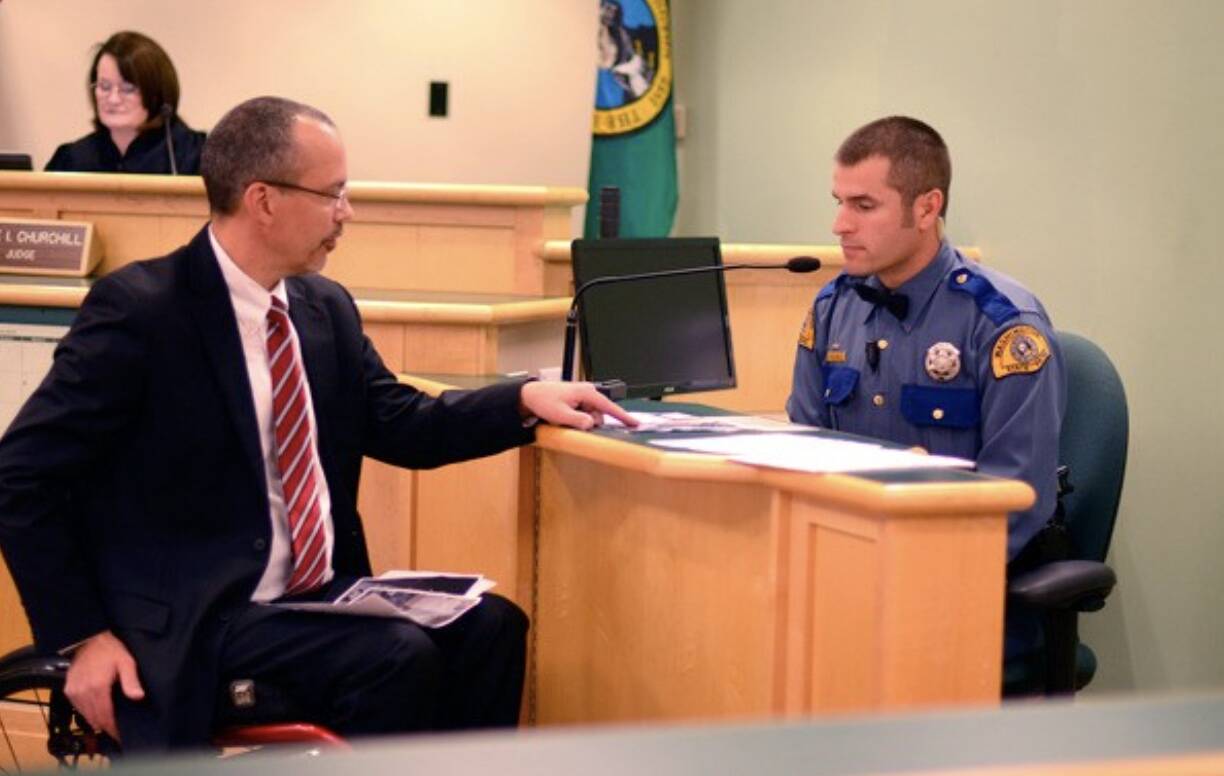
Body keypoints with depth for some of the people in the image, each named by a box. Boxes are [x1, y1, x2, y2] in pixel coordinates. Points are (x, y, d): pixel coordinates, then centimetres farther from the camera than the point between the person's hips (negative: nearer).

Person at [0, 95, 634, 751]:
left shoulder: (325, 307, 9)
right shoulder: (137, 309, -12)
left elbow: (399, 426, 19)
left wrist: (525, 400, 3)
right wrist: (83, 636, -14)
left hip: (320, 591, 7)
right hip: (199, 618, -7)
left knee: (488, 627, -14)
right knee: (401, 661, -25)